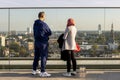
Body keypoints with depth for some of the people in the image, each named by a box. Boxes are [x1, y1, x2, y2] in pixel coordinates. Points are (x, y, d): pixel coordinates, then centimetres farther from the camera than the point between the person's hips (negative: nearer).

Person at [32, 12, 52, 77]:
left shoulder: (35, 24, 8)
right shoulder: (44, 24, -16)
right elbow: (50, 33, -8)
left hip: (36, 41, 8)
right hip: (43, 42, -8)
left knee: (36, 56, 16)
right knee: (44, 57, -4)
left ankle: (34, 70, 25)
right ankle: (43, 72, -3)